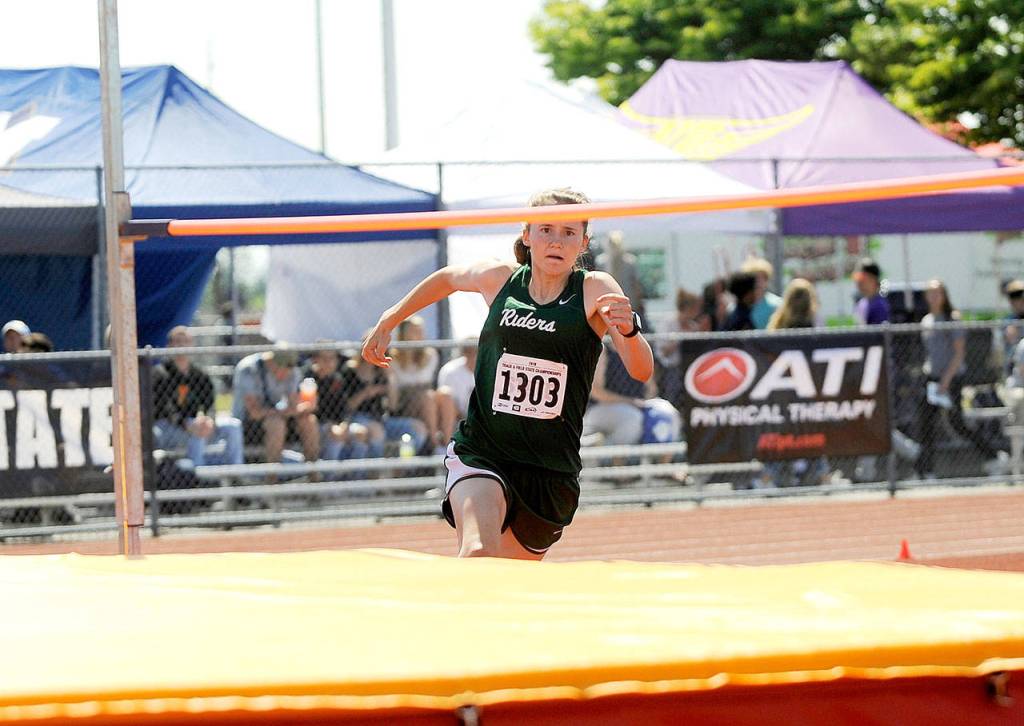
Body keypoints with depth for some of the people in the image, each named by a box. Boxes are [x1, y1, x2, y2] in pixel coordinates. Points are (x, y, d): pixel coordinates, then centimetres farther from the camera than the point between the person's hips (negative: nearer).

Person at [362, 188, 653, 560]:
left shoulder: (595, 291, -6)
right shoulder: (499, 277, 1)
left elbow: (642, 370, -19)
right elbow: (447, 278, 25)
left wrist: (628, 329, -39)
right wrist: (387, 322, 27)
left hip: (551, 471, 0)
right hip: (481, 455, 0)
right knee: (478, 552, -28)